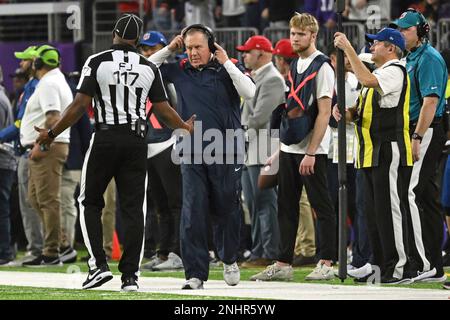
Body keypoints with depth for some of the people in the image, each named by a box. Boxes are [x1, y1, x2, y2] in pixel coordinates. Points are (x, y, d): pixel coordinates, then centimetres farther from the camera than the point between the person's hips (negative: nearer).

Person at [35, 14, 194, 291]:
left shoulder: (97, 62, -5)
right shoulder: (149, 68, 3)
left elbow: (81, 105, -9)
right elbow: (163, 110, 6)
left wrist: (52, 134, 1)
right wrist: (185, 127, 25)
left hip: (105, 138, -2)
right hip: (136, 141, 2)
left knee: (90, 203, 10)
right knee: (133, 208, 5)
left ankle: (99, 264, -3)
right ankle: (130, 275, 1)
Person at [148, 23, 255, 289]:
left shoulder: (228, 69, 1)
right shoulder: (180, 71, 10)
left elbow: (249, 92, -14)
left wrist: (226, 62, -12)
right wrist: (169, 49, 6)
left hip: (227, 152, -2)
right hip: (192, 154, 2)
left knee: (226, 210, 8)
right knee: (193, 213, -6)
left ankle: (230, 260, 33)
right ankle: (195, 274, -5)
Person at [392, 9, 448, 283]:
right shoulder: (410, 59, 19)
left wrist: (416, 137, -24)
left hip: (427, 132, -10)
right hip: (414, 132, 10)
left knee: (410, 194, -16)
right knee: (428, 198, 10)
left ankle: (422, 264, -17)